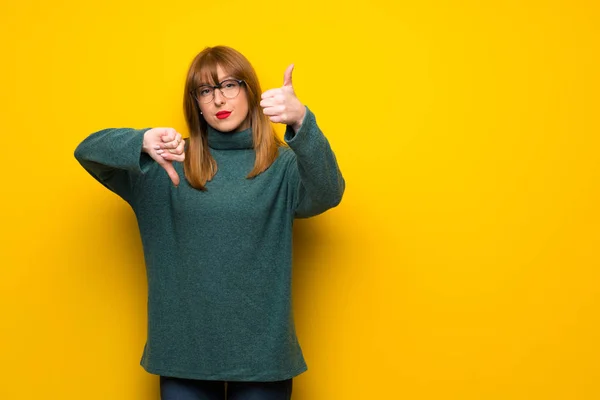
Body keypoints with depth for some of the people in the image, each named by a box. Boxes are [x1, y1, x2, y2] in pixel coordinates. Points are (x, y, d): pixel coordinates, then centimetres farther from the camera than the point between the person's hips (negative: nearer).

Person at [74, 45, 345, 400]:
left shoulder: (281, 164, -2)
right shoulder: (171, 161, 3)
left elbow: (327, 194, -22)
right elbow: (88, 151, -4)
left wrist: (301, 122, -40)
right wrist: (143, 142, -26)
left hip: (262, 351, -1)